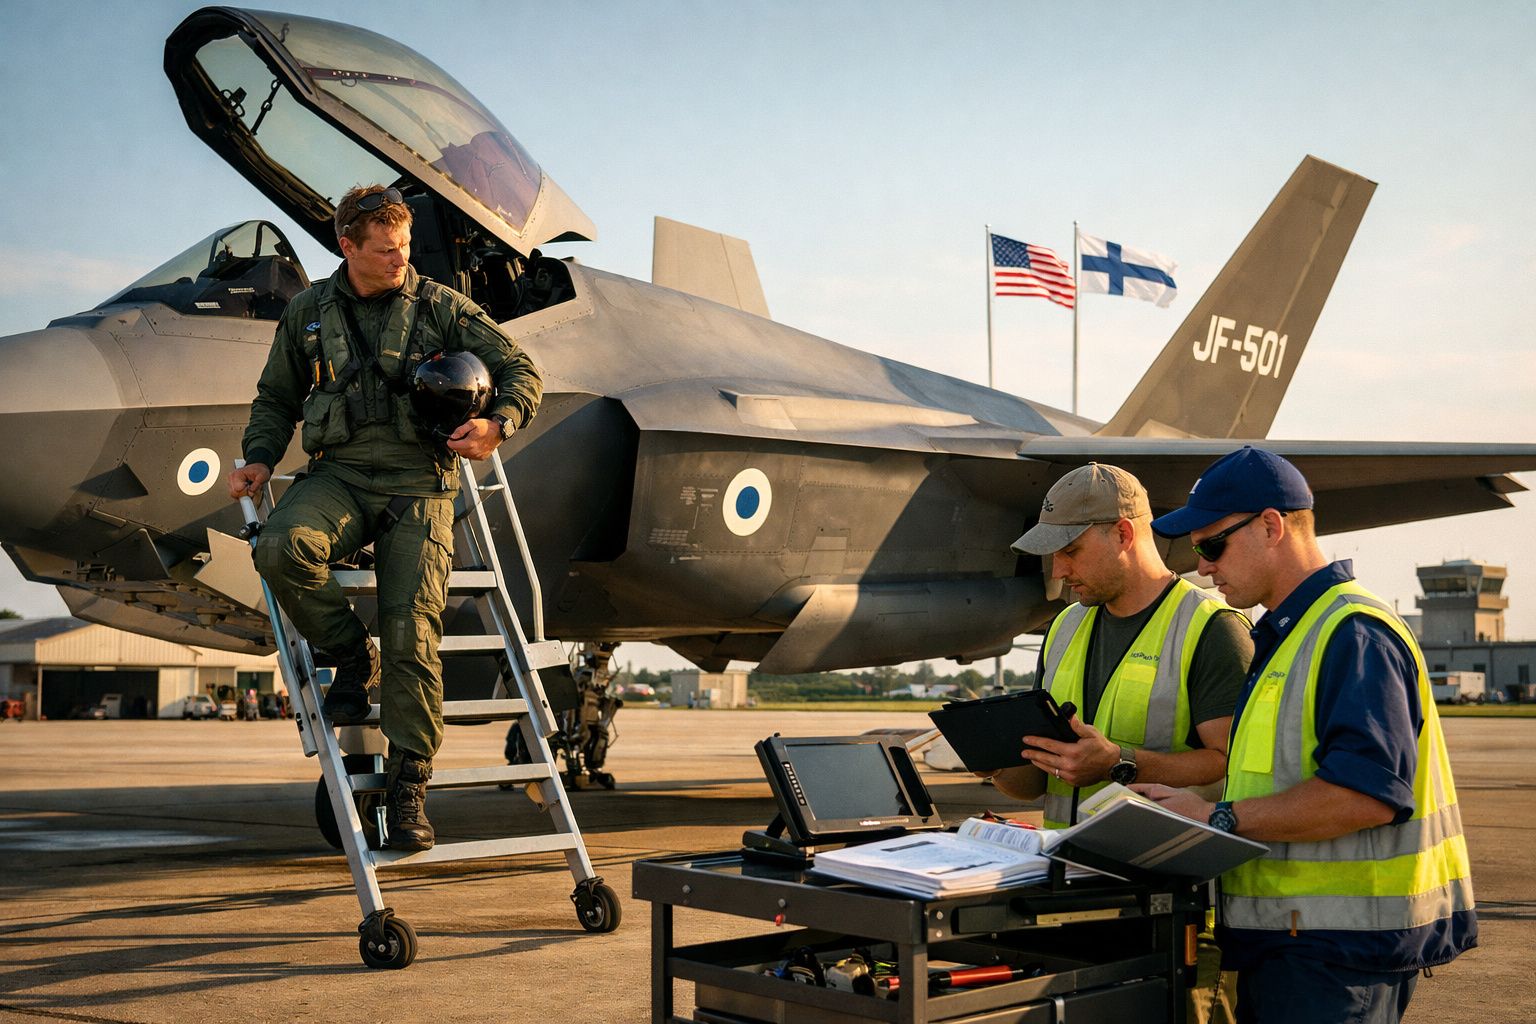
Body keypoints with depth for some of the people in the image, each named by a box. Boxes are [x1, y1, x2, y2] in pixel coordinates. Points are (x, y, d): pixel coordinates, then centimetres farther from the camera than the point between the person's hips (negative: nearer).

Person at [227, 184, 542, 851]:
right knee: (281, 548, -31)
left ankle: (407, 786, -4)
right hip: (339, 475, 2)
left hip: (418, 483, -2)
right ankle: (352, 659, -5)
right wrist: (259, 459, 5)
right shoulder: (308, 313, 13)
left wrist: (496, 426, -13)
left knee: (411, 632, -15)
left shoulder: (440, 306, 7)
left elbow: (520, 371, 7)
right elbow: (276, 397, 24)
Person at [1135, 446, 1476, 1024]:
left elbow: (1365, 794, -25)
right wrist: (1187, 810, 7)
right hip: (1285, 939, 10)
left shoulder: (1354, 633, -14)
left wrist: (1219, 820, -19)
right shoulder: (1283, 637, 20)